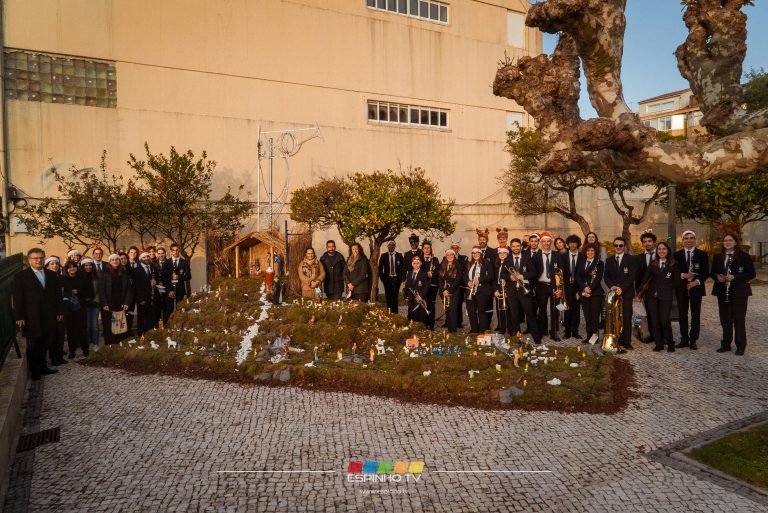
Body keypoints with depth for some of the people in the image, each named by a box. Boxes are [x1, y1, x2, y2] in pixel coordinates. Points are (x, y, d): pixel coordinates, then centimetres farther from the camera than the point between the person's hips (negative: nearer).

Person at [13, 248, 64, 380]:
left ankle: (42, 367, 21)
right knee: (33, 345, 8)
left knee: (44, 344, 9)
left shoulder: (52, 275, 10)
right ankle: (34, 370, 19)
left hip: (49, 317, 3)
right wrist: (19, 317, -10)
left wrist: (60, 312, 6)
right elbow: (18, 298, -6)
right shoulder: (21, 276, -2)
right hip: (31, 318, -3)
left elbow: (58, 294, 11)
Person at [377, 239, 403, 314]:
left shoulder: (399, 255, 5)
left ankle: (395, 313, 4)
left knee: (395, 297, -2)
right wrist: (382, 278, 1)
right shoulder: (383, 256, 4)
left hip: (396, 279, 0)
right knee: (388, 297, 1)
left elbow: (403, 268, 7)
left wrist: (401, 278, -1)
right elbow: (380, 268, 8)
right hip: (387, 279, 0)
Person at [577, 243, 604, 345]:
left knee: (595, 315, -5)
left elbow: (598, 278, -9)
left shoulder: (600, 263, 1)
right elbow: (578, 277, 4)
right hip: (584, 292, 4)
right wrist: (584, 288, -11)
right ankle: (589, 335, 9)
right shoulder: (581, 263, 13)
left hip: (596, 293, -4)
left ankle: (595, 335, 2)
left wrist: (590, 289, -18)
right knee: (587, 315, 4)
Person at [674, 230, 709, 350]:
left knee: (695, 315, 4)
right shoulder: (677, 255, 5)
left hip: (696, 288, -1)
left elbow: (706, 273, -1)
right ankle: (684, 339, 15)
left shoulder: (702, 255, 2)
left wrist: (697, 281, -16)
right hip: (681, 289, 1)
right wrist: (682, 275, -15)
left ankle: (693, 340, 11)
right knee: (682, 315, 6)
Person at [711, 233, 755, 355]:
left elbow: (751, 274, -6)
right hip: (722, 292, 4)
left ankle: (740, 346, 10)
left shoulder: (744, 255, -4)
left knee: (739, 319, 1)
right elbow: (712, 273, 12)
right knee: (725, 319, 9)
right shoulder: (718, 257, 7)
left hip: (739, 292, -4)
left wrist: (734, 277, -19)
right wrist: (717, 277, -10)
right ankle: (726, 344, 18)